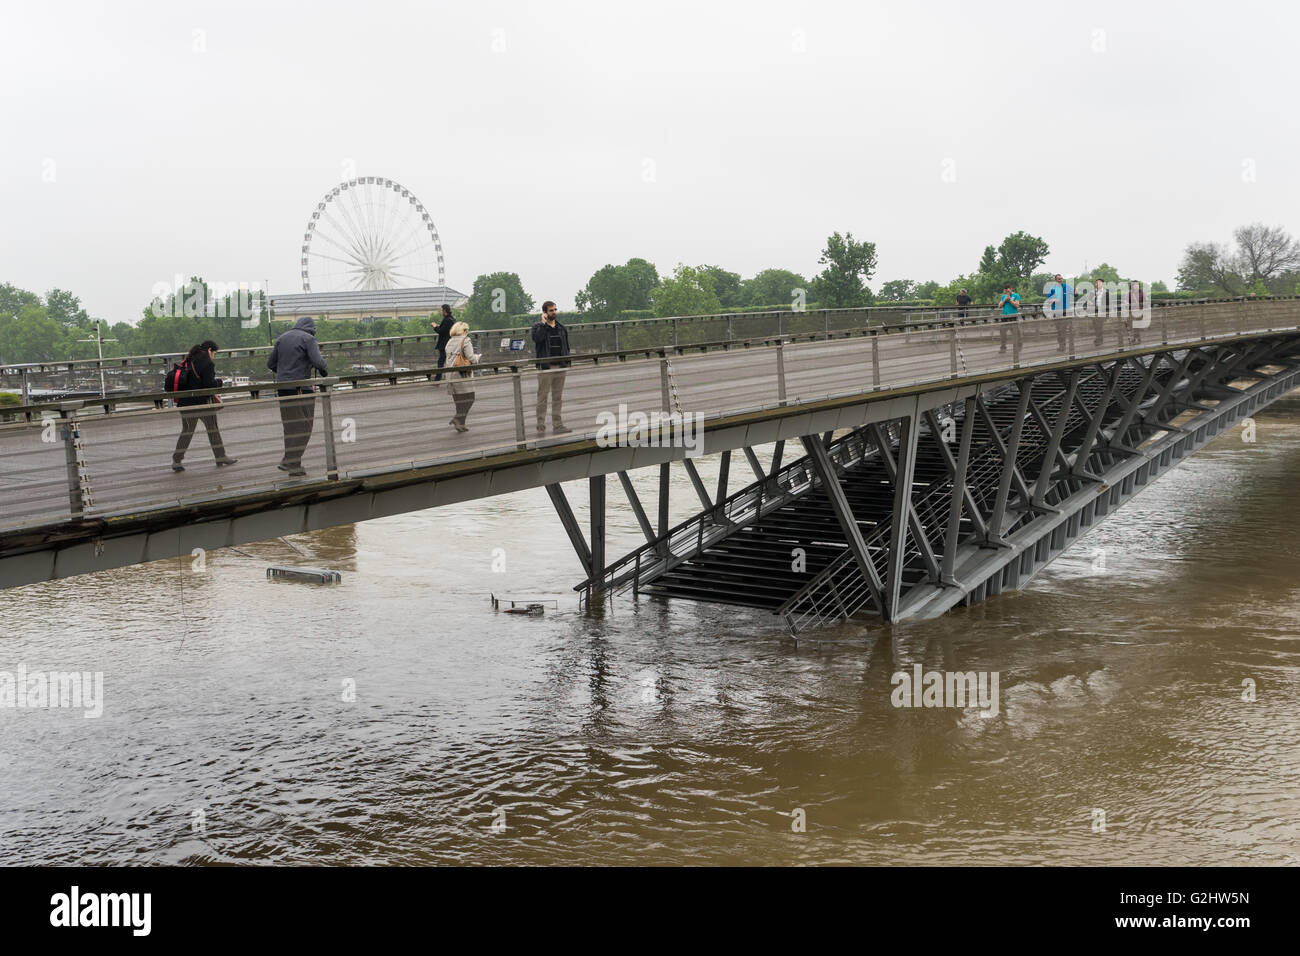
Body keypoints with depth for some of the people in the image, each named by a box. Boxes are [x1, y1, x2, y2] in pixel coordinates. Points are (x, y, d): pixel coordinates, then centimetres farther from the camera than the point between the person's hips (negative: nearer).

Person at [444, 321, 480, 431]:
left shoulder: (450, 342, 12)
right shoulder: (465, 340, -7)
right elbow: (471, 358, -11)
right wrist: (477, 357, 11)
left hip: (451, 372, 7)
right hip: (463, 373, -7)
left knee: (459, 399, 12)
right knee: (468, 398, 0)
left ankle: (460, 423, 12)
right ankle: (457, 419, -12)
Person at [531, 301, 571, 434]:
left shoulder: (561, 328, 15)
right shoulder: (538, 327, 0)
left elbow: (566, 346, 19)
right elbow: (537, 338, -22)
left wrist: (567, 361, 9)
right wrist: (544, 323, -15)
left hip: (560, 367, 5)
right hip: (545, 367, -5)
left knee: (558, 397, 7)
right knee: (542, 397, -3)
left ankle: (558, 426, 11)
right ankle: (541, 427, 0)